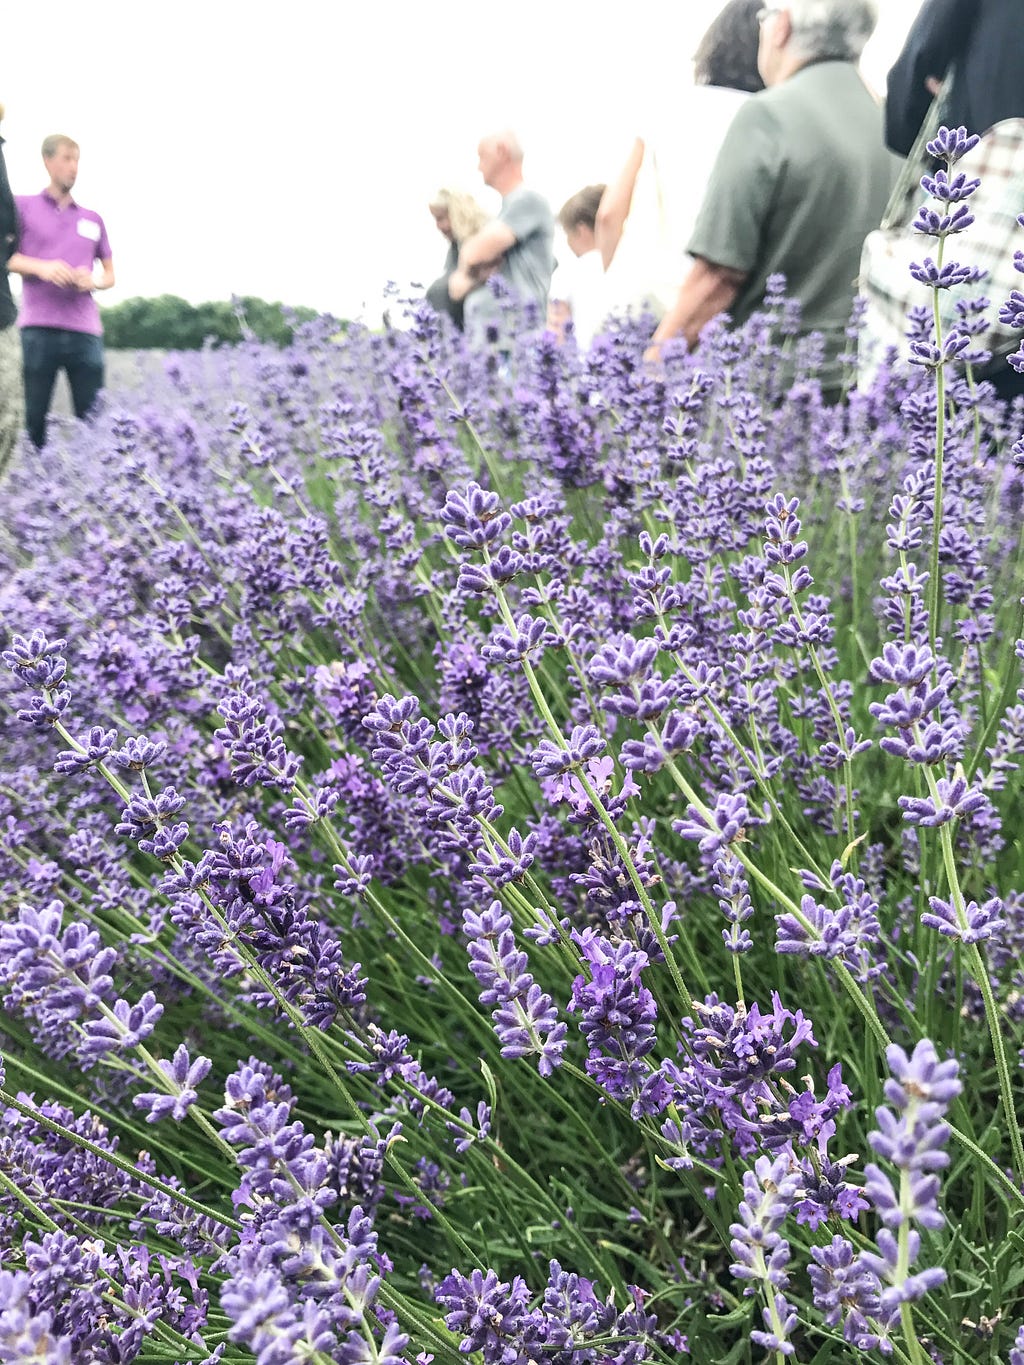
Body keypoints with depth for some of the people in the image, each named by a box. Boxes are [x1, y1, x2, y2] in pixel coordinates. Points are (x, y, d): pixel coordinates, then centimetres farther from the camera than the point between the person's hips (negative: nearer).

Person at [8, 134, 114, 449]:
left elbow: (110, 275, 23)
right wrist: (41, 267, -12)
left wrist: (94, 281, 0)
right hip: (39, 328, -2)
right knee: (34, 417, -4)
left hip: (85, 330, 2)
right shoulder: (23, 205, 12)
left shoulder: (92, 219, 20)